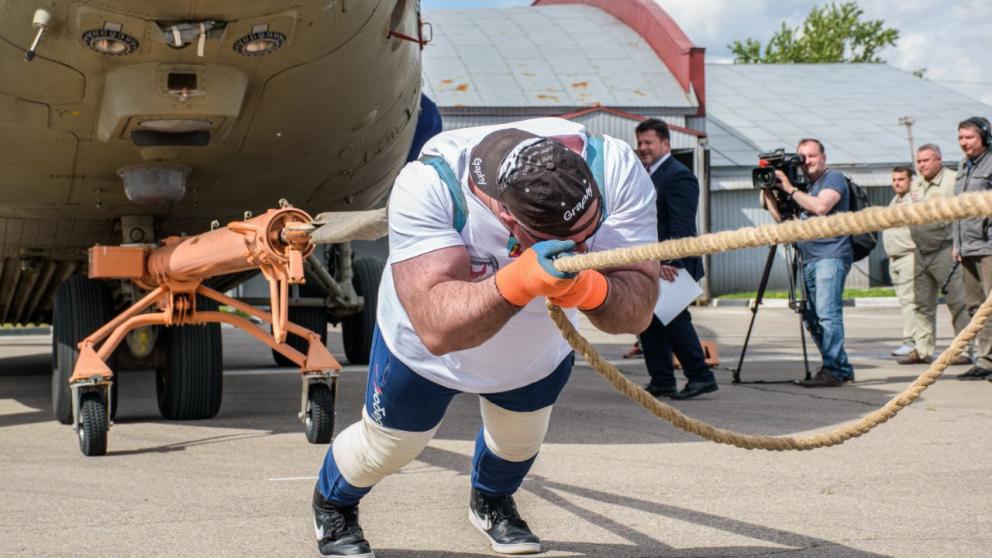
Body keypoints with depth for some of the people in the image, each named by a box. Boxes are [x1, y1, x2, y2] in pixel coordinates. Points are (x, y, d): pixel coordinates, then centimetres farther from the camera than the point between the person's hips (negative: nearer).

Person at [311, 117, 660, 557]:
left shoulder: (616, 169, -37)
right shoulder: (428, 185, -43)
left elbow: (638, 309, -38)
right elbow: (436, 329, -51)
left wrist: (589, 289, -59)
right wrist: (518, 282, -66)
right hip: (421, 352, -2)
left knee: (519, 439, 26)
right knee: (386, 448, 17)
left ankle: (491, 501, 62)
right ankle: (332, 504, 53)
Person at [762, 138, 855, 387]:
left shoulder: (834, 179, -1)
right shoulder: (806, 186, 23)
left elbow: (820, 206, -19)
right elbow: (781, 217, 23)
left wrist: (790, 189, -12)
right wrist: (767, 191, 12)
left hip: (831, 257, -9)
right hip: (809, 260, 9)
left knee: (827, 314, -16)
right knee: (812, 318, 9)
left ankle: (832, 370, -17)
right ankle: (843, 368, 15)